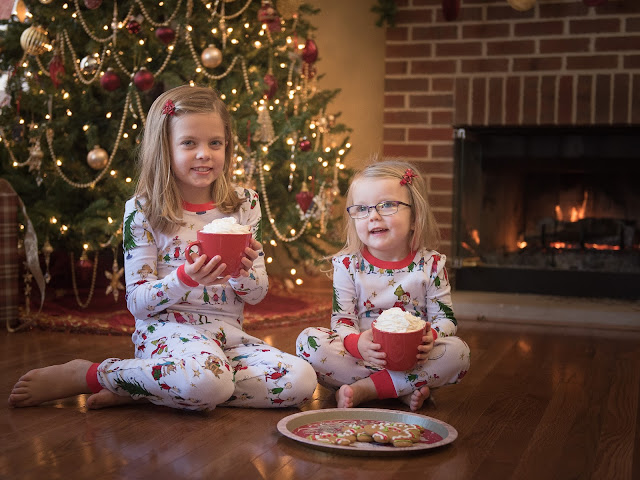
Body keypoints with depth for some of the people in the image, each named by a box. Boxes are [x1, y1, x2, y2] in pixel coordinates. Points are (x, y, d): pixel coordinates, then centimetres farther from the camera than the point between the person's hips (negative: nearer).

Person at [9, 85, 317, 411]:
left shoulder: (244, 204, 7)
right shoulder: (143, 210, -4)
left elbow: (256, 295, 8)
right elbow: (138, 303, -6)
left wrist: (245, 271, -15)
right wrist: (186, 278, -24)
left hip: (228, 334, 6)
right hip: (165, 329, -6)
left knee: (302, 380, -19)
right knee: (205, 380, -39)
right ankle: (84, 374, -12)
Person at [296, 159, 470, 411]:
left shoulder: (430, 264, -1)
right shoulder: (347, 265, -2)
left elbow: (446, 317, -1)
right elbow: (341, 321, -7)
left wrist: (430, 338, -24)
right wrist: (357, 343, -30)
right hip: (359, 356, 0)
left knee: (458, 352, -26)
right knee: (308, 340, -24)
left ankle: (364, 389, -24)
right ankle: (407, 388, -26)